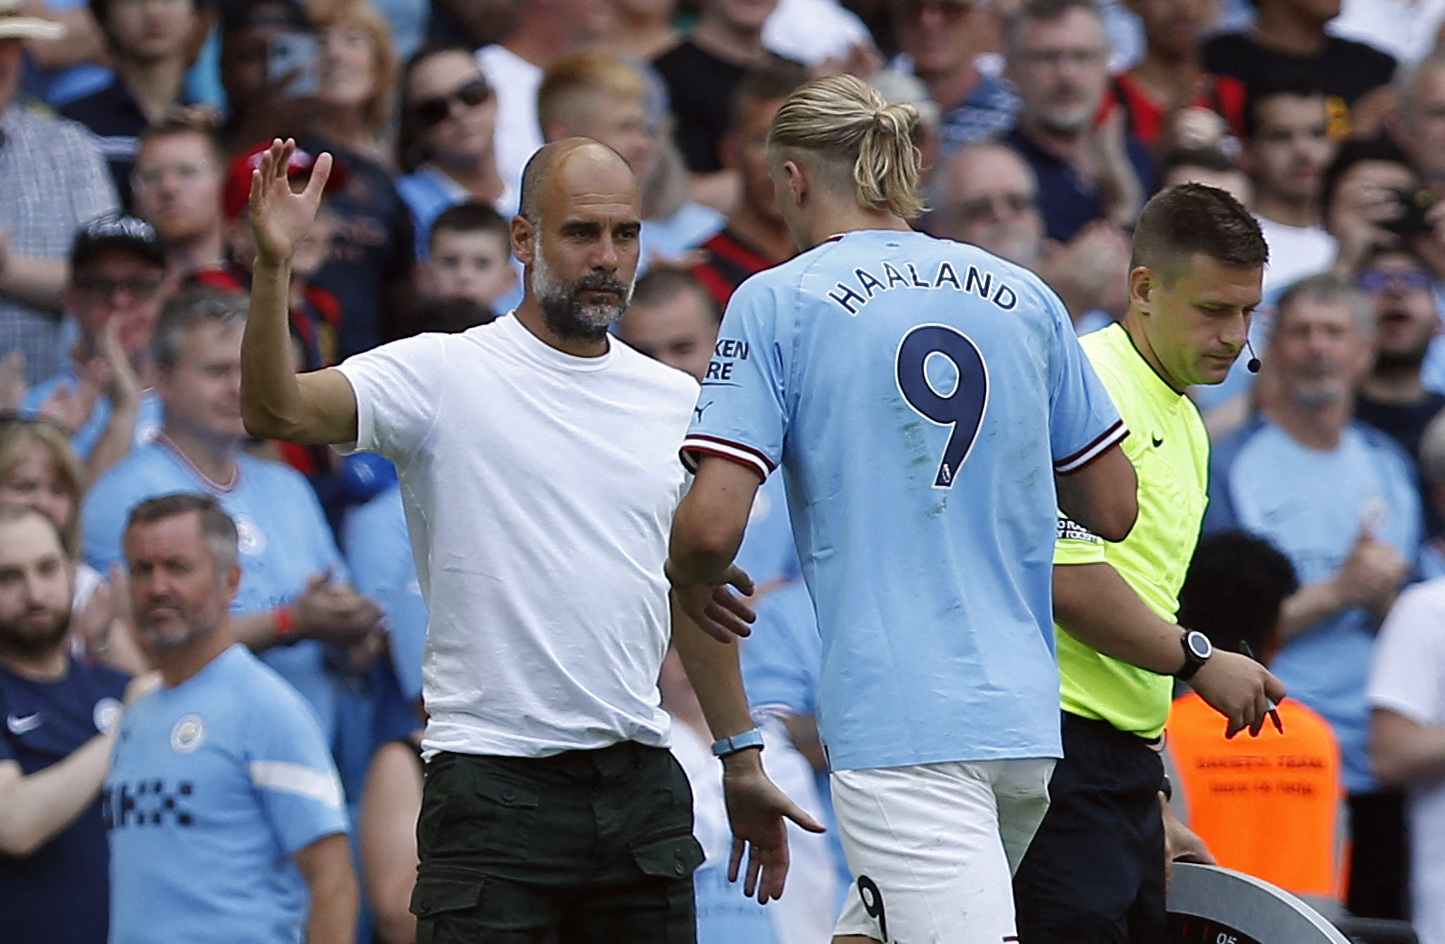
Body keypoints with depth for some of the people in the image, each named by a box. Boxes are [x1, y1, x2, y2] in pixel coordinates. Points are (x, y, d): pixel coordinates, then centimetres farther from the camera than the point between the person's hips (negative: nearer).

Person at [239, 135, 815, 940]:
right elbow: (276, 410, -17)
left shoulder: (676, 400, 13)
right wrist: (273, 267, -30)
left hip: (643, 786, 5)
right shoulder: (443, 375, -3)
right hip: (494, 779, -5)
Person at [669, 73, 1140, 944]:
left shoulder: (778, 302, -1)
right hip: (1025, 717, 6)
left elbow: (712, 527, -8)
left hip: (900, 725, -6)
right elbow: (1114, 508, 16)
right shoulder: (1026, 298, 12)